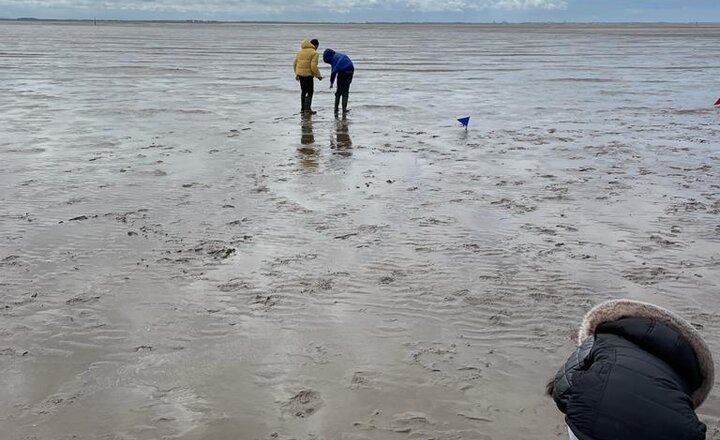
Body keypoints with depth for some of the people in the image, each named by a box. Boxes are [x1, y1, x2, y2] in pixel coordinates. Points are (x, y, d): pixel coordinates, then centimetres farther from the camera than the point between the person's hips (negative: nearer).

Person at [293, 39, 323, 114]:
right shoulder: (314, 53, -8)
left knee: (303, 91, 17)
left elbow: (295, 64, 15)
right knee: (310, 91, 1)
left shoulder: (300, 51, 14)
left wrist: (297, 73, 23)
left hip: (300, 74, 7)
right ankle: (307, 108, -4)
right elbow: (313, 66, -16)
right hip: (308, 75, -7)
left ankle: (302, 108, 21)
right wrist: (318, 75, -6)